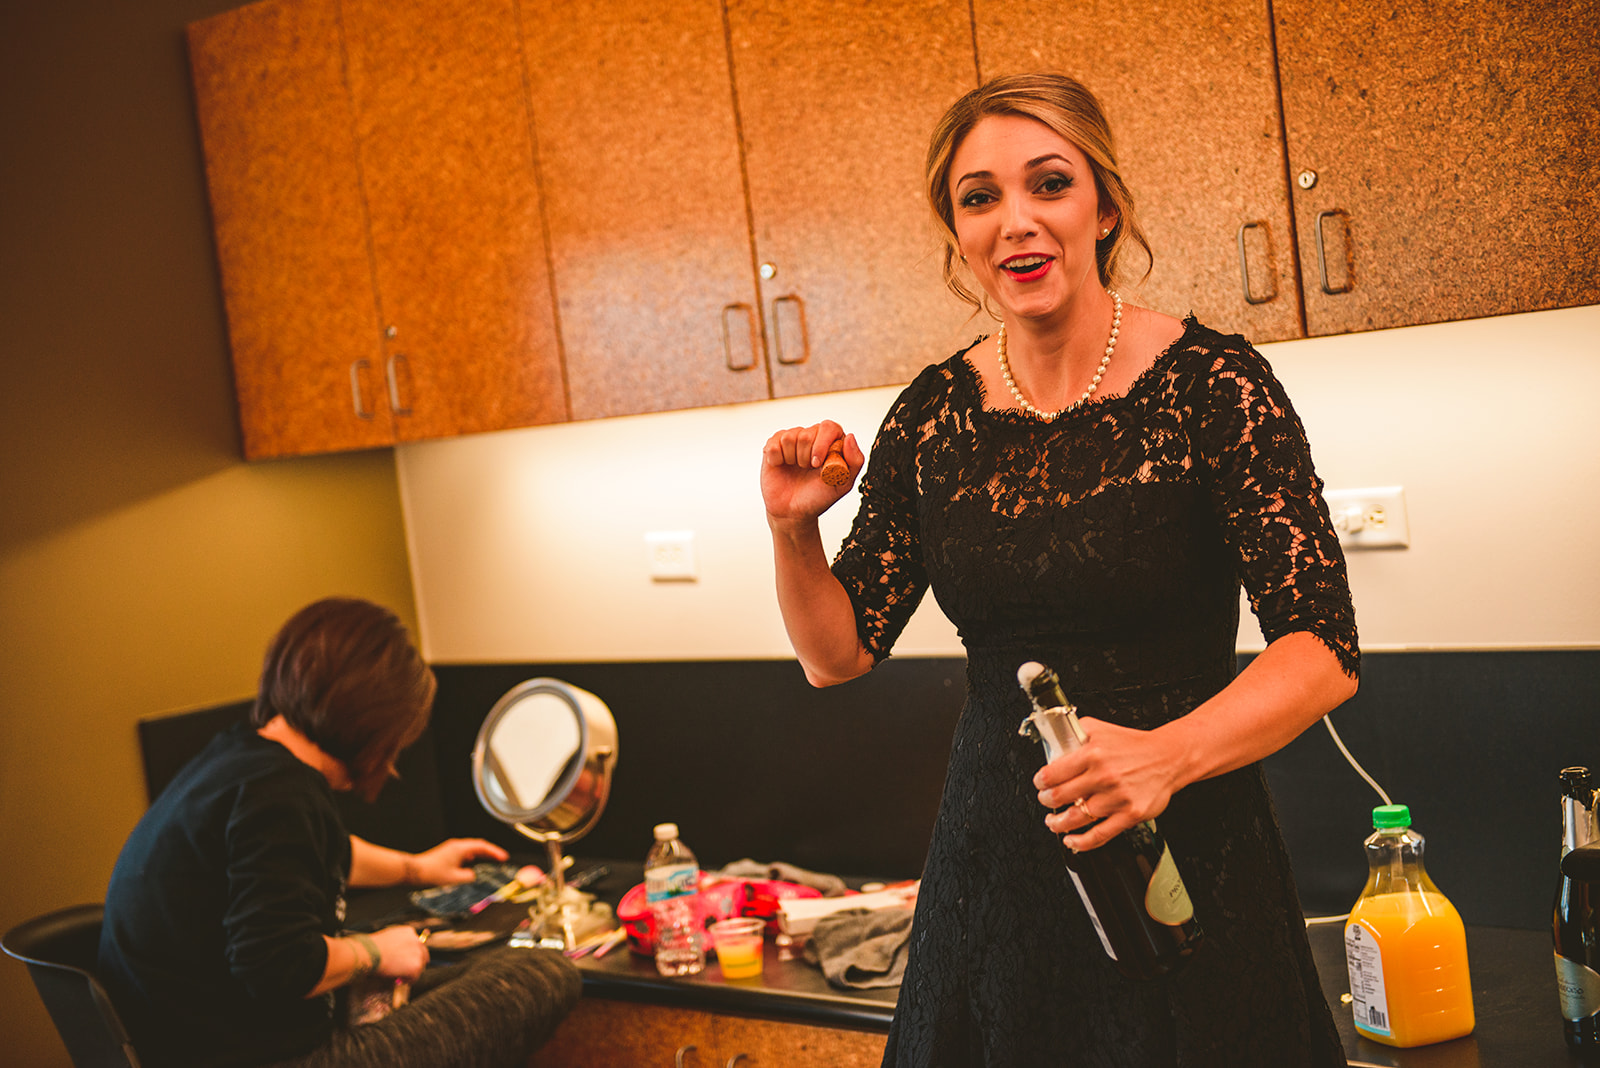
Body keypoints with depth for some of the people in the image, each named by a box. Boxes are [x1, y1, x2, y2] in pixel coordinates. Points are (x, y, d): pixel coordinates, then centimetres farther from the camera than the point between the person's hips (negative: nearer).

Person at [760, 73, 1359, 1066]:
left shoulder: (1211, 384, -11)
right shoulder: (933, 416, 0)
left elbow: (1324, 650, -15)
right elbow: (839, 654, 5)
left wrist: (1171, 753, -31)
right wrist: (795, 535, -13)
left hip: (1189, 861, -3)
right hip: (996, 871, 4)